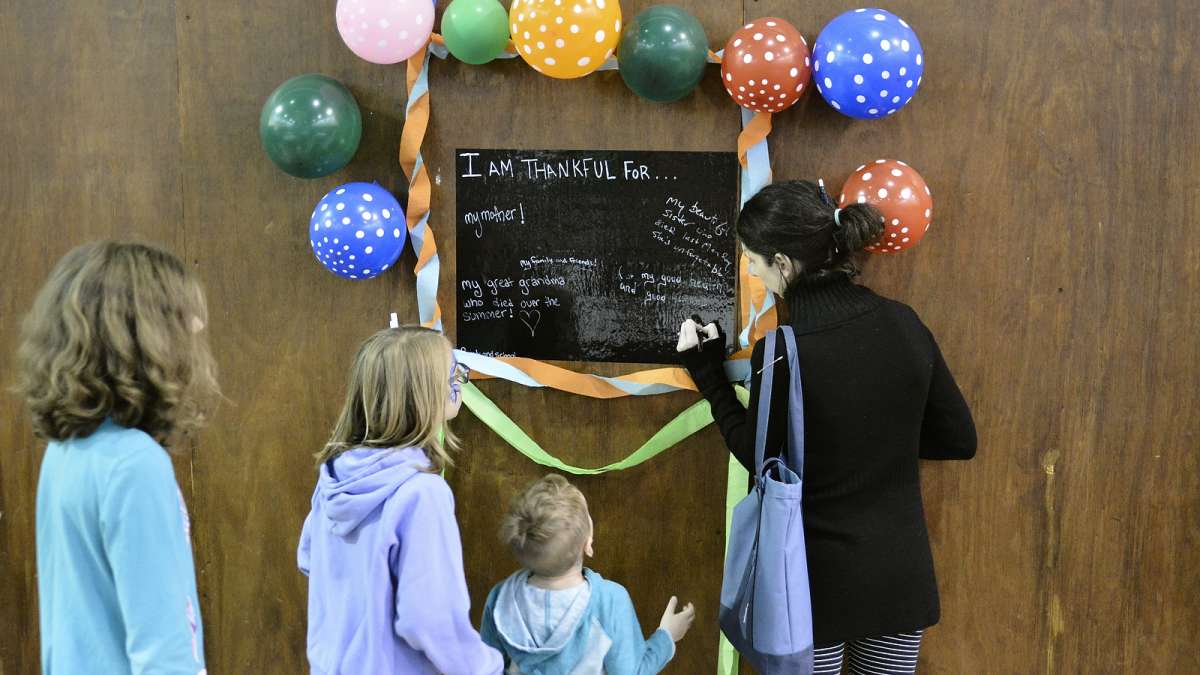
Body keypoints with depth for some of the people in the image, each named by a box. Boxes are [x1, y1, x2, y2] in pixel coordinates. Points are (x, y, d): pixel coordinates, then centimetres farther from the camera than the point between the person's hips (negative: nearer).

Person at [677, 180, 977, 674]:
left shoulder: (781, 352, -21)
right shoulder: (902, 323, -6)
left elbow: (759, 458, -5)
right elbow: (959, 440, 2)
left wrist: (707, 372, 2)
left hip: (819, 578, -4)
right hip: (901, 570, 4)